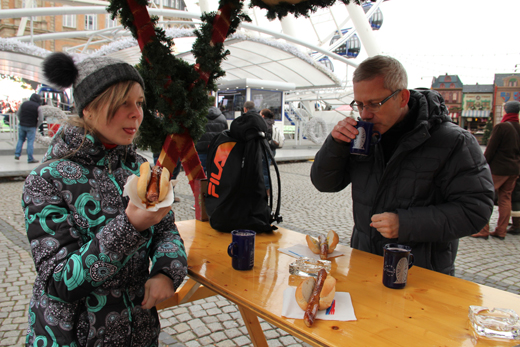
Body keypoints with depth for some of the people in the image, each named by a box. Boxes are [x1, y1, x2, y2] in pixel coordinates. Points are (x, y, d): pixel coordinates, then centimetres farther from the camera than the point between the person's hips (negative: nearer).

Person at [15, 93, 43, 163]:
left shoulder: (24, 104, 5)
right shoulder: (37, 107, -10)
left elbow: (18, 114, 14)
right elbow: (41, 119, -12)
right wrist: (36, 126, 2)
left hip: (22, 125, 4)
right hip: (31, 127, -4)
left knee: (20, 140, 20)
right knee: (30, 142, -1)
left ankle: (17, 154, 14)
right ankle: (30, 159, 2)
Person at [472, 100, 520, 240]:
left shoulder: (501, 127, -13)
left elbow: (490, 150, -13)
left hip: (498, 169, -7)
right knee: (505, 198, 12)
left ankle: (483, 230, -3)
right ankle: (501, 231, 15)